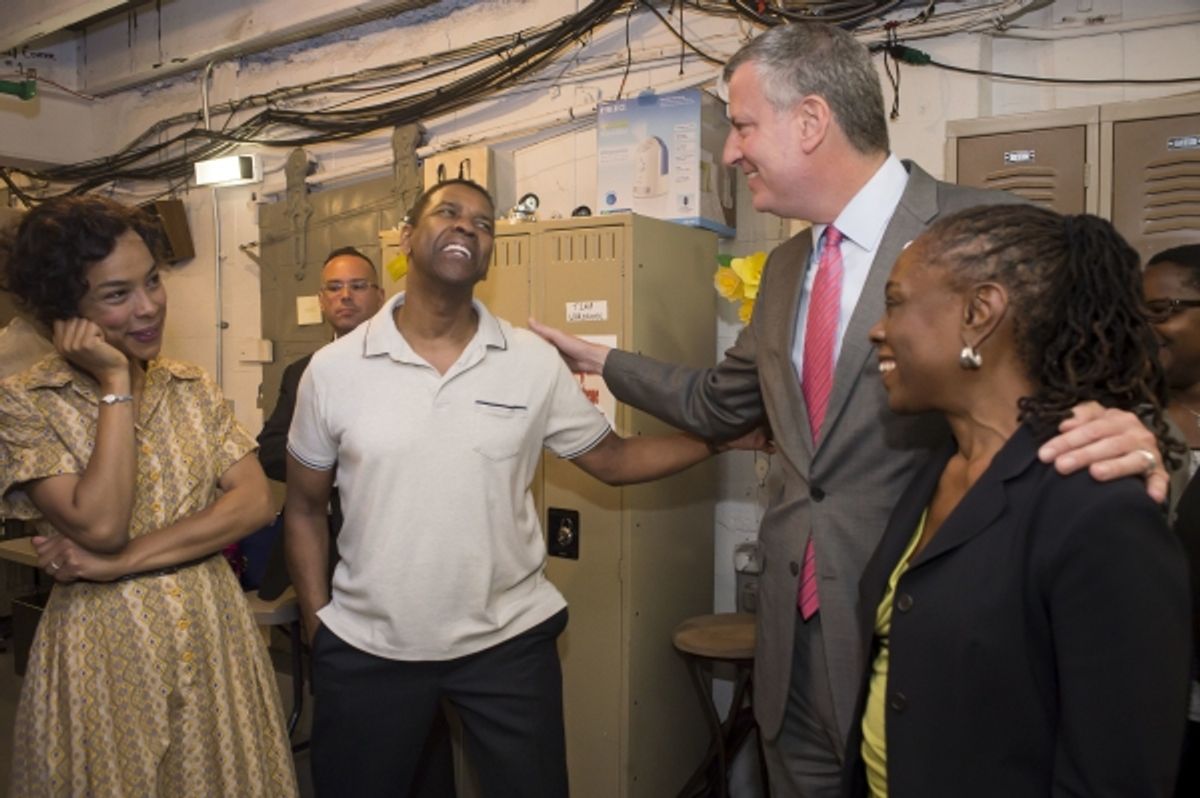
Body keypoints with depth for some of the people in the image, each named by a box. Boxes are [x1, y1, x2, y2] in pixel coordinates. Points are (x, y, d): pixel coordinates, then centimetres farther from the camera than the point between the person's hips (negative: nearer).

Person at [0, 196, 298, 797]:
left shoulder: (193, 388, 3)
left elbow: (255, 501, -7)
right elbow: (100, 525, -21)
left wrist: (123, 561, -16)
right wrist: (115, 385, -17)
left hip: (214, 633, 3)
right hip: (104, 650, -3)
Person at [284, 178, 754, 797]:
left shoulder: (534, 362, -6)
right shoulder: (333, 369, -5)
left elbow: (613, 459, 1)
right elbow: (304, 506, 5)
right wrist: (317, 622, 1)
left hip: (509, 642, 0)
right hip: (365, 648, 1)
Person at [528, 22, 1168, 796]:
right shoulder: (785, 268, 10)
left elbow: (1093, 381, -10)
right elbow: (717, 403, 21)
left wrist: (1129, 433, -32)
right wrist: (597, 357, 24)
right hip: (795, 630, 7)